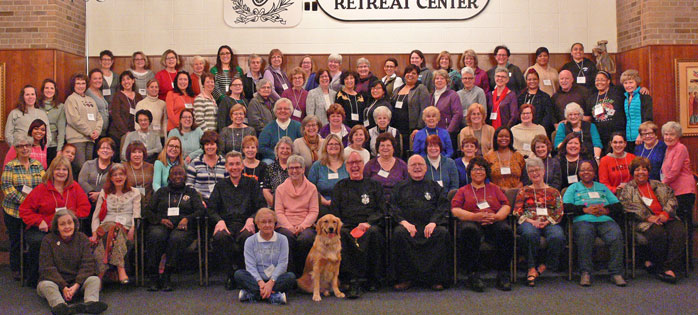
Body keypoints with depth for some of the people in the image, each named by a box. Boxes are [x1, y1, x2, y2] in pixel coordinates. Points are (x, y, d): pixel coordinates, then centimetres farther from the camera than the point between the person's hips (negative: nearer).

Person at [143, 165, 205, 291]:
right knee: (156, 235, -35)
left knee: (177, 238, -37)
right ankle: (153, 276, -34)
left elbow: (201, 210, 9)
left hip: (182, 226, -1)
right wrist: (160, 219, -3)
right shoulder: (161, 192, 26)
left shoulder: (191, 192, 23)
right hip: (161, 225, 1)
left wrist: (187, 218, -10)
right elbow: (147, 210, 16)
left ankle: (166, 276, -35)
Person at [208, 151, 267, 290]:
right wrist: (219, 220, -10)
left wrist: (251, 219, -12)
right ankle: (230, 275, -17)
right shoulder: (220, 186, 24)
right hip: (226, 224, 1)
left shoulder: (252, 183, 20)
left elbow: (262, 206, 9)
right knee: (220, 237, -35)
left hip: (245, 225, -1)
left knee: (247, 237, -38)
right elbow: (211, 208, 12)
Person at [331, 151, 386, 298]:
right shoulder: (340, 186, 25)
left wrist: (368, 223, -8)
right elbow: (334, 211, 16)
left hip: (369, 226, 0)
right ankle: (352, 281, -40)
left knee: (374, 233, -37)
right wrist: (340, 226, -5)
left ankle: (373, 279, -24)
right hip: (347, 225, 1)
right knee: (340, 234, -35)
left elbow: (381, 210, 11)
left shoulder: (374, 185, 22)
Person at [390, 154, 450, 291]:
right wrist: (403, 222, -10)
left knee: (442, 233, -32)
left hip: (430, 225, 0)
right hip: (408, 224, 0)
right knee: (399, 233, -34)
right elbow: (393, 208, 10)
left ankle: (436, 279, -23)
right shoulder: (400, 187, 23)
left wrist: (433, 222, -10)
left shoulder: (434, 186, 23)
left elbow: (443, 207, 10)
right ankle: (404, 278, -24)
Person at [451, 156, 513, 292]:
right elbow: (455, 210, 7)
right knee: (469, 230, -39)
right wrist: (475, 216, -9)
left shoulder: (494, 188, 29)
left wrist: (496, 217, -8)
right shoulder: (463, 190, 24)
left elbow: (506, 206, 15)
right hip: (471, 221, -1)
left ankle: (502, 275, -27)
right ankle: (473, 275, -33)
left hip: (494, 222, 1)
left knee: (506, 230, -34)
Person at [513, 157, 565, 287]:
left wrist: (547, 221, -10)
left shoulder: (553, 192, 22)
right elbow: (517, 211, 9)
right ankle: (532, 268, -28)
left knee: (557, 237, -35)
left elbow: (559, 212, 10)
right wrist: (531, 221, -10)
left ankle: (544, 266, -16)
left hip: (550, 222, 1)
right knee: (530, 234, -38)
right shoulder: (524, 191, 21)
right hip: (529, 222, -1)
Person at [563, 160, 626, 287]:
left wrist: (605, 210, -2)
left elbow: (618, 206, 19)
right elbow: (566, 207, 5)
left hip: (605, 220, 2)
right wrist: (585, 210, -7)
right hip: (583, 221, -2)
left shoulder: (602, 187, 30)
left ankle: (616, 273, -26)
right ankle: (585, 273, -30)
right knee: (584, 236, -37)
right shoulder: (573, 188, 22)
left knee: (616, 236, -30)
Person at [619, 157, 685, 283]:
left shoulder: (659, 185, 25)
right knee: (658, 233, -35)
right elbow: (628, 206, -3)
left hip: (665, 218, 4)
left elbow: (672, 199, 13)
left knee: (679, 231, -28)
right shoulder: (628, 188, 13)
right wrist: (649, 217, -14)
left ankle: (669, 268, -30)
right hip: (644, 221, -4)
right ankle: (660, 267, -16)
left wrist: (666, 213, -8)